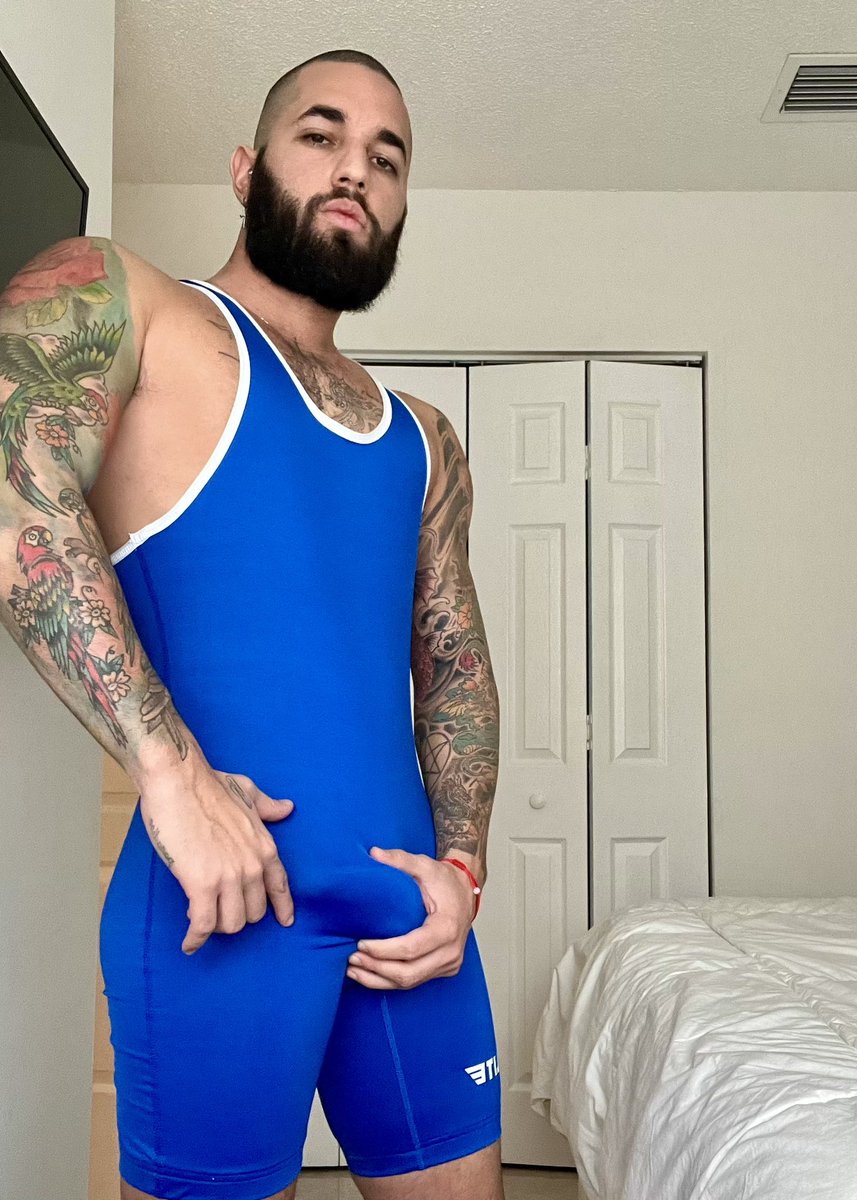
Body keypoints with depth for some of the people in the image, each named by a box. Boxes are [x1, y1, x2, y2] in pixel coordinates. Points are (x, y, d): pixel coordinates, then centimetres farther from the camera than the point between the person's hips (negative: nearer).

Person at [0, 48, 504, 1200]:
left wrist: (462, 866, 4)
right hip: (228, 906, -5)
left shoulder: (423, 439, 18)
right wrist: (169, 769, -24)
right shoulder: (117, 299, 1)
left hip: (410, 907, 6)